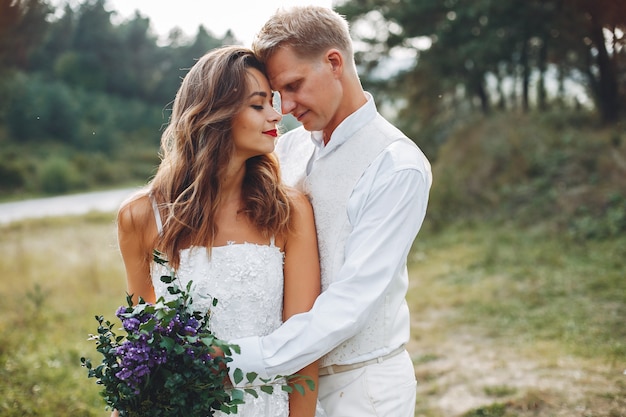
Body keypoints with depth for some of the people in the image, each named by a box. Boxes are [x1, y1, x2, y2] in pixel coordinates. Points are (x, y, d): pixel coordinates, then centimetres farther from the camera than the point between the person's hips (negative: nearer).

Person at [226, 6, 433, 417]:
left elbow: (353, 299, -23)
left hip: (361, 384, -5)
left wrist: (248, 359, -26)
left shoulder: (398, 167, -17)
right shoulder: (288, 146, 3)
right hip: (291, 372, 6)